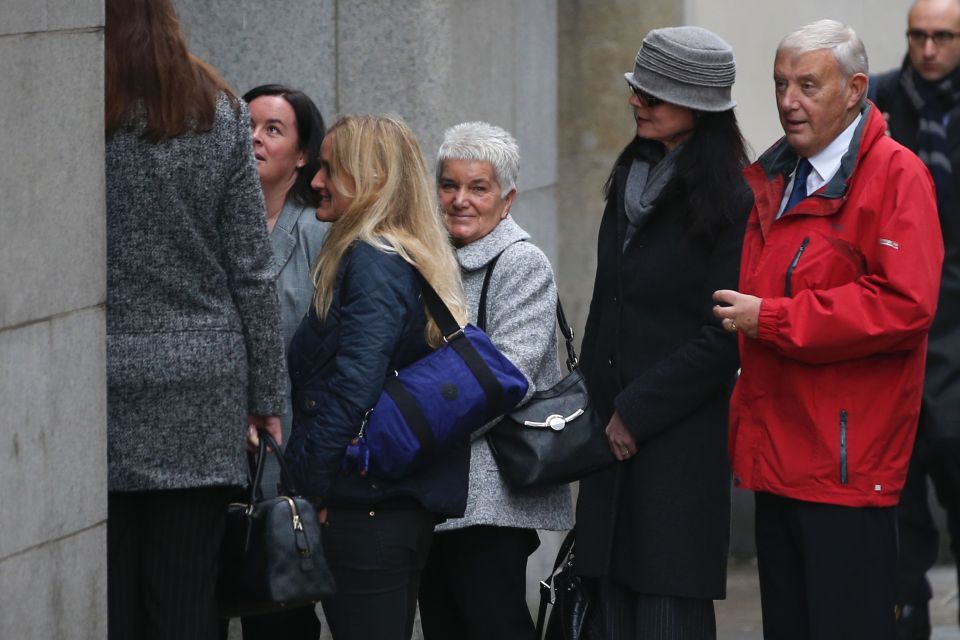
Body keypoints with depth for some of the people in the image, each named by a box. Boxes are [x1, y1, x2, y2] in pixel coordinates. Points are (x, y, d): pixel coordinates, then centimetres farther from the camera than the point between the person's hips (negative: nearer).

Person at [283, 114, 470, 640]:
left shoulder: (370, 262, -13)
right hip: (409, 502, 10)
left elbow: (354, 387, -21)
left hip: (364, 509, -10)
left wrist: (313, 482, -14)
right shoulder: (418, 260, 16)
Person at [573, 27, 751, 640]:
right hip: (614, 433, 7)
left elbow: (722, 337, -13)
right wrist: (592, 402, 13)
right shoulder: (631, 178, 13)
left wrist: (636, 412, -12)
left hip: (680, 440, -7)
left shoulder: (730, 203, -10)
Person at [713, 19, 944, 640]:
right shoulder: (774, 179, 16)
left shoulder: (897, 175, -9)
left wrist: (771, 320, -17)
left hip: (849, 465, -8)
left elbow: (904, 305, -20)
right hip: (778, 453, 8)